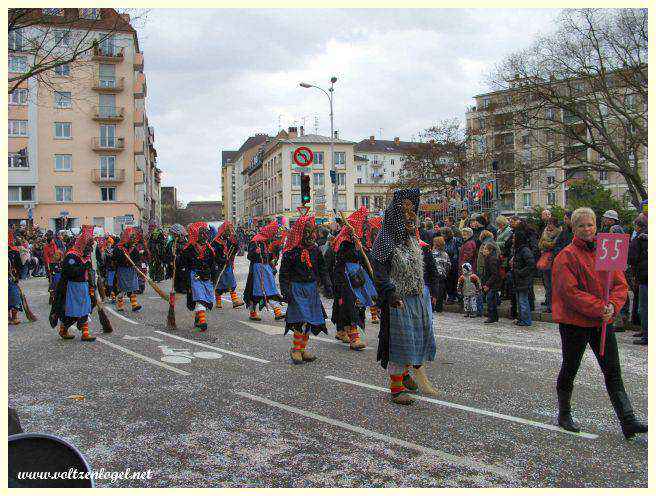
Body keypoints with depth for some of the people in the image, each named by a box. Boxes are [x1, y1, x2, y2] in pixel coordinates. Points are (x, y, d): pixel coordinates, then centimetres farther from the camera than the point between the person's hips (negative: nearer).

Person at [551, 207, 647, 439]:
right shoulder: (567, 256, -11)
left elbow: (621, 285, 4)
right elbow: (570, 291, -18)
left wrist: (612, 306, -15)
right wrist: (599, 308, -22)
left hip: (603, 322, 5)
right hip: (574, 322, -5)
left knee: (613, 372, 4)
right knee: (569, 369, 10)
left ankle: (628, 422, 5)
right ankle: (564, 415, 27)